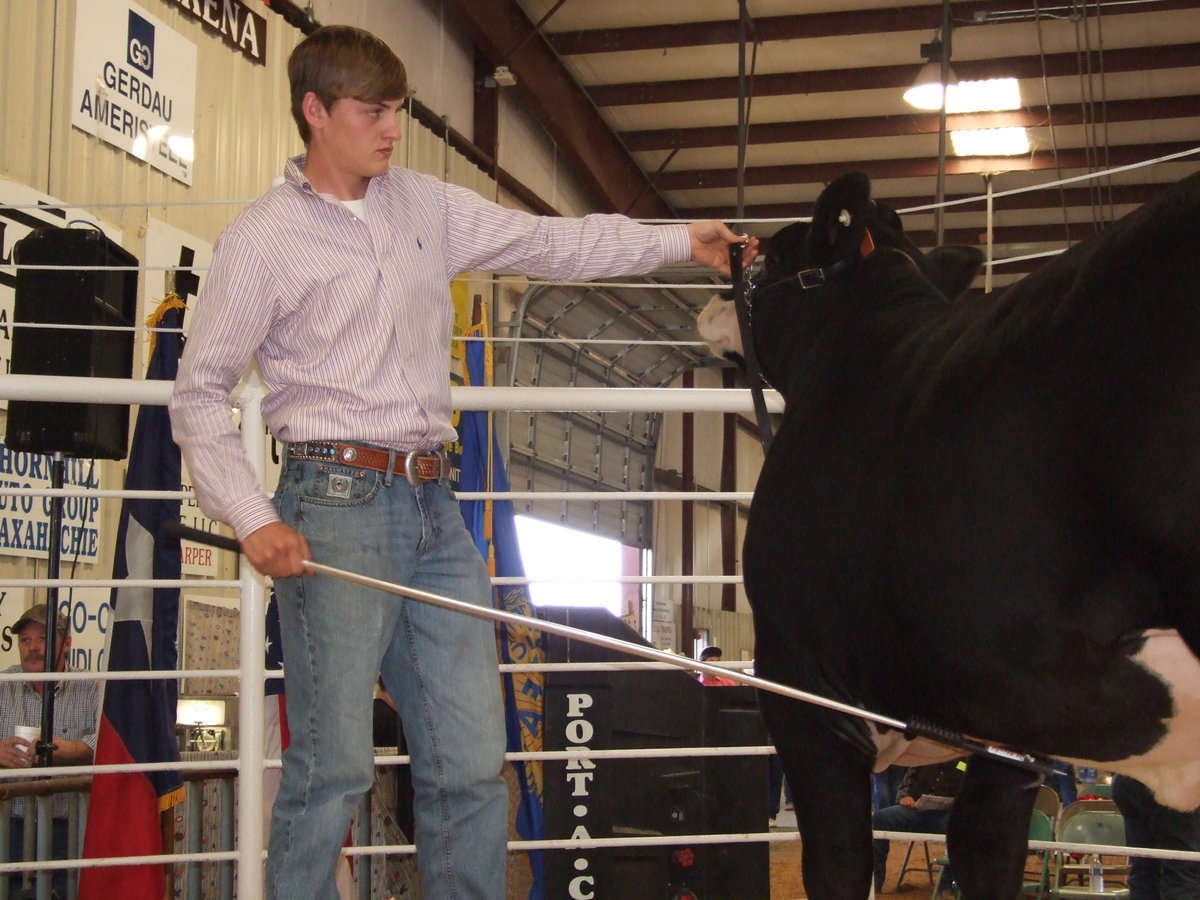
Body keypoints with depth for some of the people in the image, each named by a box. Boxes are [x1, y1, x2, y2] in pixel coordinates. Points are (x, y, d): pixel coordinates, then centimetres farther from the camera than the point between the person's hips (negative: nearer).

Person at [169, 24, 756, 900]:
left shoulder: (426, 204, 14)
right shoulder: (262, 237, -1)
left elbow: (550, 242, 20)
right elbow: (200, 391, 0)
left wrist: (682, 241, 14)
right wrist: (253, 518, -10)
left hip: (434, 506, 5)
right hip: (337, 506, -5)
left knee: (473, 762, 4)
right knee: (335, 767, -7)